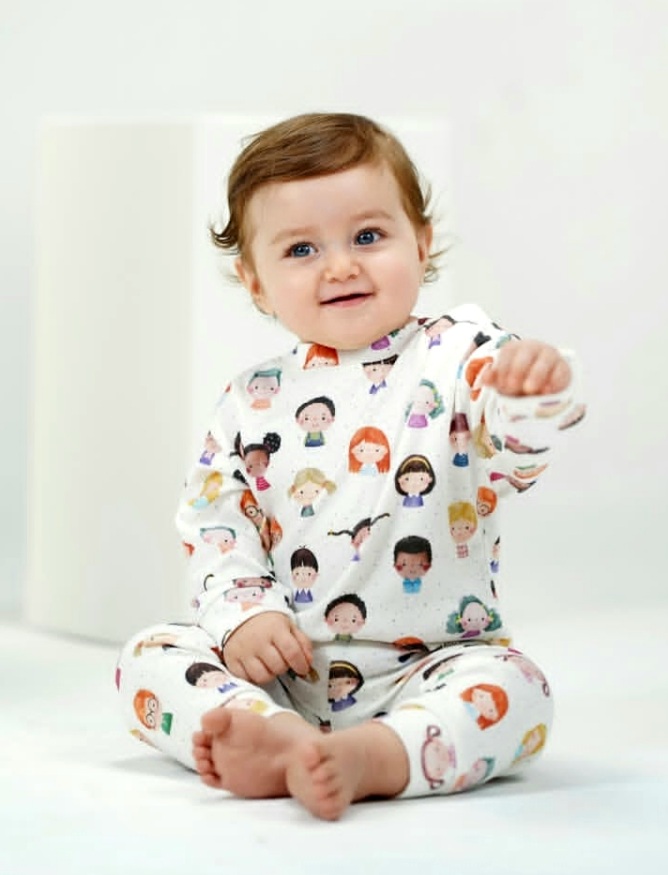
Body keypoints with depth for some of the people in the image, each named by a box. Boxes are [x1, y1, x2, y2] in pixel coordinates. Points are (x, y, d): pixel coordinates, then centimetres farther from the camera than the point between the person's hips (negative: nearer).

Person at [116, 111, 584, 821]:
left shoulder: (456, 355, -2)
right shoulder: (252, 403, 7)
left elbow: (516, 426, -22)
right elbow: (213, 522, 6)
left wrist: (538, 390, -46)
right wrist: (241, 615, -12)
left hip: (427, 668, -3)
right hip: (282, 669, 3)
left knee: (511, 689, -29)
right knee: (148, 657, -14)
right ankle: (283, 737, -36)